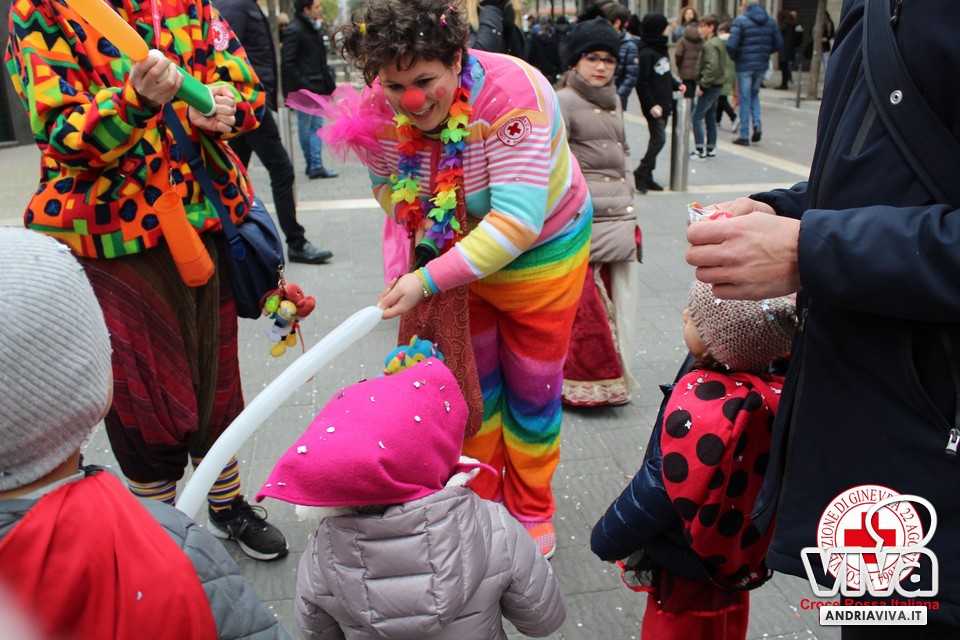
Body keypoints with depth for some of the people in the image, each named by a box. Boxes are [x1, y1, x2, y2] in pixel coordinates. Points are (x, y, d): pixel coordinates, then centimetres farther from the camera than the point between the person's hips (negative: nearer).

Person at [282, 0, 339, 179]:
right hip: (305, 90, -8)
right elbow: (287, 64, -15)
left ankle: (316, 165, 10)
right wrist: (303, 86, -18)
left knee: (317, 126, 7)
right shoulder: (293, 31, -11)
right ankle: (313, 164, 14)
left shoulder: (314, 28, 14)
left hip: (317, 88, 8)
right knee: (305, 127, 4)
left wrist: (328, 78, 7)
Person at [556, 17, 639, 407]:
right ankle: (580, 385, 9)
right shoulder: (563, 102, -5)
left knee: (612, 304, 10)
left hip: (618, 221, 7)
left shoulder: (613, 101, 17)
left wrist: (630, 213, 20)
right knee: (583, 306, -5)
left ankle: (608, 379, 23)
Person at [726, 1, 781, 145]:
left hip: (744, 65, -5)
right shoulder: (770, 21, 8)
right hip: (762, 65, 5)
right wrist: (764, 53, 18)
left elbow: (731, 45, -19)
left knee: (745, 99, 3)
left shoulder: (741, 21, -9)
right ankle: (757, 123, 0)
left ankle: (744, 136, 5)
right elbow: (778, 44, 8)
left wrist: (734, 58, 0)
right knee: (754, 94, 23)